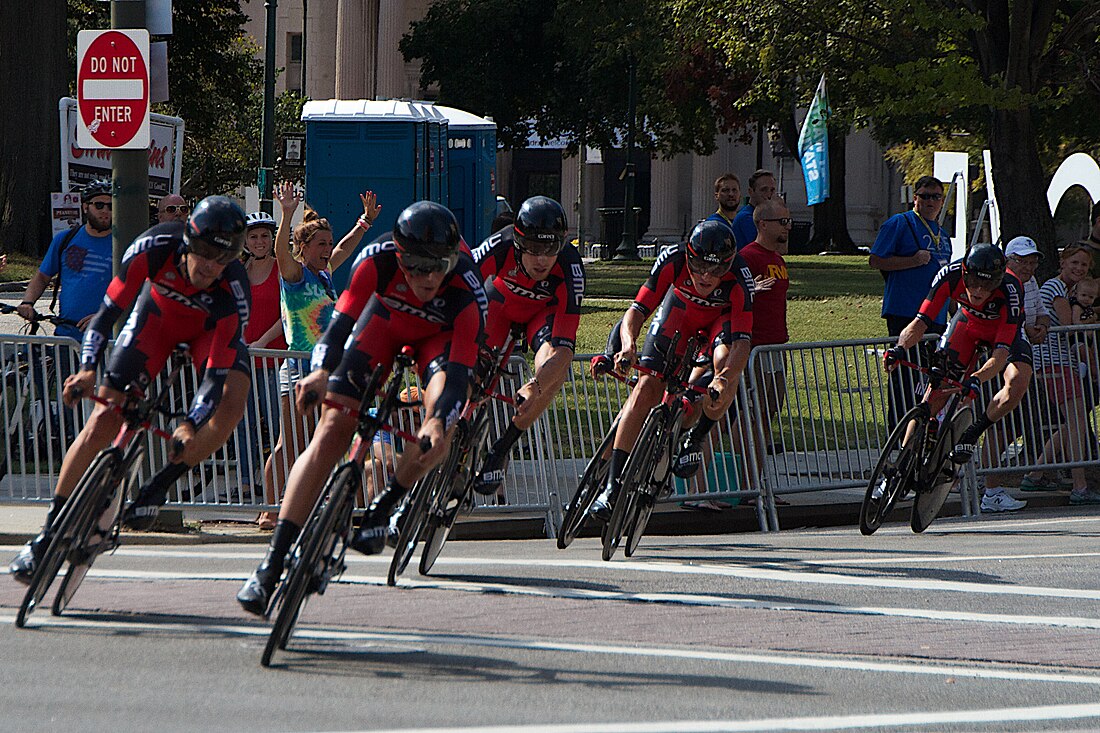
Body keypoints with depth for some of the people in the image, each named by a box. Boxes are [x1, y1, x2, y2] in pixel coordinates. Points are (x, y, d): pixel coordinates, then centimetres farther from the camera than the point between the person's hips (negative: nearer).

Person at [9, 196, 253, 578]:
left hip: (211, 327, -1)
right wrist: (87, 368, -37)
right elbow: (109, 309, -25)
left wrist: (190, 426, -50)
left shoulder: (234, 291, -37)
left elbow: (217, 373, -37)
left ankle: (157, 489, -13)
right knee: (105, 418, -10)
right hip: (158, 314, 1)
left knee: (231, 406, -29)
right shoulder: (153, 249, -36)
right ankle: (49, 530, -3)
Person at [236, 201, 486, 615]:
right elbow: (341, 321, -28)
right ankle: (273, 562, -14)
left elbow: (460, 374, -40)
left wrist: (438, 422, -58)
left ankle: (383, 507, -4)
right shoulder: (377, 262, -35)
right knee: (332, 430, -13)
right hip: (386, 320, 1)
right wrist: (321, 371, -47)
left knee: (441, 426, -31)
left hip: (440, 336, -1)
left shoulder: (467, 294, -38)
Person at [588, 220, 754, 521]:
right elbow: (637, 310, -32)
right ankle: (613, 485, -10)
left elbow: (742, 343, -42)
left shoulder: (738, 279, -38)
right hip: (680, 306, 1)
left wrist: (723, 379, -60)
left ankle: (695, 439, -7)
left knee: (727, 367, -33)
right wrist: (628, 346, -52)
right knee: (647, 386, -15)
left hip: (722, 317, -1)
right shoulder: (673, 260, -34)